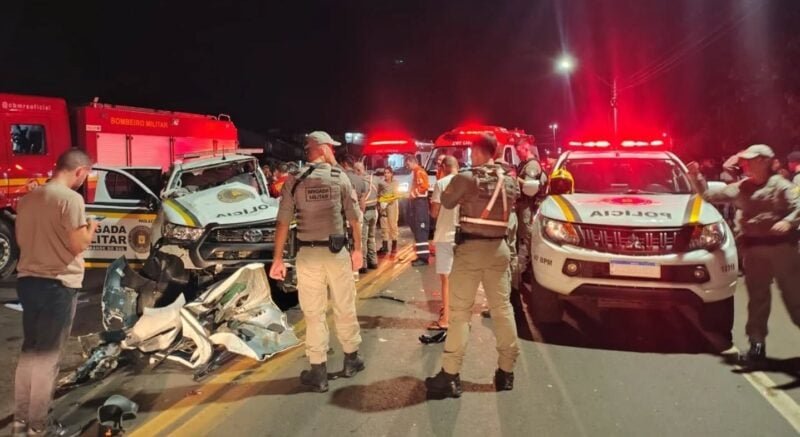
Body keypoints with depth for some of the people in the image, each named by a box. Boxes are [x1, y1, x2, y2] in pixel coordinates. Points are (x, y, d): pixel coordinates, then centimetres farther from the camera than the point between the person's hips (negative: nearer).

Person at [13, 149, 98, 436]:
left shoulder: (29, 197, 10)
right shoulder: (70, 198, -15)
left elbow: (21, 240, 17)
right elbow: (78, 245, -17)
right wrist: (91, 228, 1)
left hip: (28, 280, 8)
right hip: (57, 284, -8)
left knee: (29, 351, 16)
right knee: (47, 357, 1)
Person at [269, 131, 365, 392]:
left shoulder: (294, 181, -2)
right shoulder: (340, 177, -1)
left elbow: (283, 222, -5)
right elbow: (353, 217, 0)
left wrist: (278, 259, -1)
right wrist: (357, 249, 11)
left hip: (308, 254, 0)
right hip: (337, 251, 0)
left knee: (314, 314, 6)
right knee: (345, 308, 15)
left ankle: (319, 373, 12)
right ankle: (351, 360, 31)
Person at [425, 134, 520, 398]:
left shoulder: (466, 178, -11)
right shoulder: (510, 181, 5)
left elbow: (447, 202, 4)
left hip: (470, 248, -5)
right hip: (499, 248, 5)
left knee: (460, 310, -1)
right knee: (503, 308, 11)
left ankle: (450, 375, 1)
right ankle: (506, 371, 18)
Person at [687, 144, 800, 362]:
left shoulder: (780, 184, -2)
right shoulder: (741, 188, 11)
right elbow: (709, 195, 14)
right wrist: (696, 177, 3)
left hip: (781, 245, -4)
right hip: (753, 247, 4)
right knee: (757, 297, 6)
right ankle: (757, 343, 12)